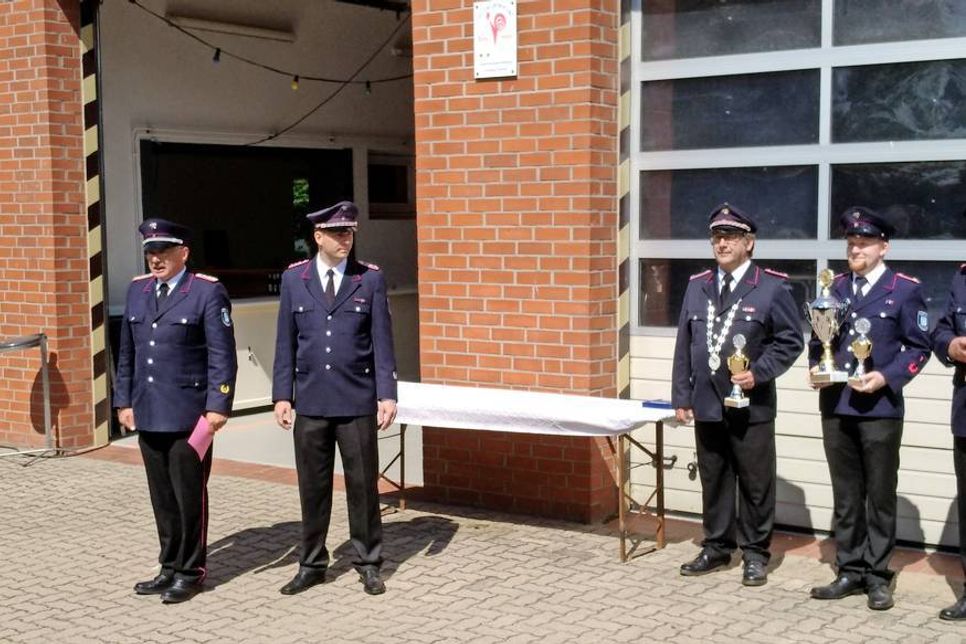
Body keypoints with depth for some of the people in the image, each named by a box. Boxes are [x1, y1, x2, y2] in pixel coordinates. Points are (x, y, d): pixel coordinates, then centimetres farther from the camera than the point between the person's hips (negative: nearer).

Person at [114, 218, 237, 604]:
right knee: (162, 497, 12)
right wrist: (124, 401, 14)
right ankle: (170, 567, 23)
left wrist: (217, 406, -14)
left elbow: (222, 355, -9)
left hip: (188, 414, -6)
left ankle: (190, 571, 15)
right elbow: (127, 352, 18)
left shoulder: (208, 292, -6)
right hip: (148, 414, 6)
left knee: (189, 496, 3)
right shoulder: (137, 290, 13)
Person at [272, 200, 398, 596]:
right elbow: (286, 342, 6)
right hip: (311, 401, 1)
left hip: (358, 401, -1)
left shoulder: (371, 279, 0)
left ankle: (368, 564, 18)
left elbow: (382, 341, -1)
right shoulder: (294, 278, 4)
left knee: (363, 484, 5)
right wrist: (282, 395, 2)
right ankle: (312, 564, 22)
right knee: (312, 487, 9)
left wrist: (387, 394, -7)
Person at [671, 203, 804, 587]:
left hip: (751, 406, -4)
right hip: (706, 404, 4)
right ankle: (717, 547, 24)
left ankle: (755, 554, 16)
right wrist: (682, 396, 6)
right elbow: (684, 346, 11)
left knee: (755, 484, 5)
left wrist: (759, 373, -15)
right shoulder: (697, 286, 11)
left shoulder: (772, 287, -3)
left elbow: (791, 340, -3)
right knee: (713, 481, 12)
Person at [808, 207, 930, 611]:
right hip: (836, 406, 4)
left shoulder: (905, 289, -2)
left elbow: (918, 347, -3)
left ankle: (877, 576, 14)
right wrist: (815, 366, -1)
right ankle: (850, 571, 19)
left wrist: (886, 378, -16)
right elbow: (819, 338, 19)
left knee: (880, 495, 5)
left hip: (880, 408, -4)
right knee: (845, 495, 10)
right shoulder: (836, 287, 12)